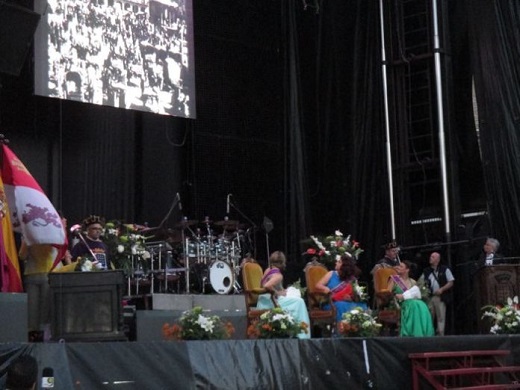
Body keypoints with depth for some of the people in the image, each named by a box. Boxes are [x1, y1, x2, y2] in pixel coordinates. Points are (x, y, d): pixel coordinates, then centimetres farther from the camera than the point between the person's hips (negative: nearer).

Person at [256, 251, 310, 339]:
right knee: (298, 302, -3)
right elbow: (267, 286, -33)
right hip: (269, 303, -10)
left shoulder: (268, 270, 9)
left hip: (264, 301, 10)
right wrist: (278, 293, -18)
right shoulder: (278, 276, -17)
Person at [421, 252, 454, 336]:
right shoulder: (426, 271, 14)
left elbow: (451, 282, 1)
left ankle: (440, 334, 0)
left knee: (441, 318, -3)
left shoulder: (445, 269, 4)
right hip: (429, 297, 3)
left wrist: (441, 289, -11)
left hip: (440, 297, -3)